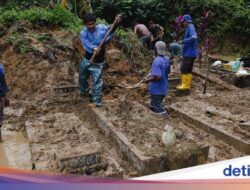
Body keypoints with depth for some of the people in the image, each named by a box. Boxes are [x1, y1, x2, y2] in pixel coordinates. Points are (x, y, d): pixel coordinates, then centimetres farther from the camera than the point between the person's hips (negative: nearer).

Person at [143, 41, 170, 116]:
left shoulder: (157, 61, -25)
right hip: (164, 88, 9)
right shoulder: (167, 59, 1)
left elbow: (157, 77, -30)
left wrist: (148, 80, -14)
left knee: (159, 109, 3)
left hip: (157, 90, -9)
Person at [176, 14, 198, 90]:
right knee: (189, 70, 11)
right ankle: (187, 84, 15)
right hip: (192, 53, 10)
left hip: (189, 53, -10)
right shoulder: (191, 28, 18)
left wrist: (182, 41, -24)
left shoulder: (190, 27, -12)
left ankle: (185, 85, -2)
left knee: (183, 69, -6)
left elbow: (193, 37, -30)